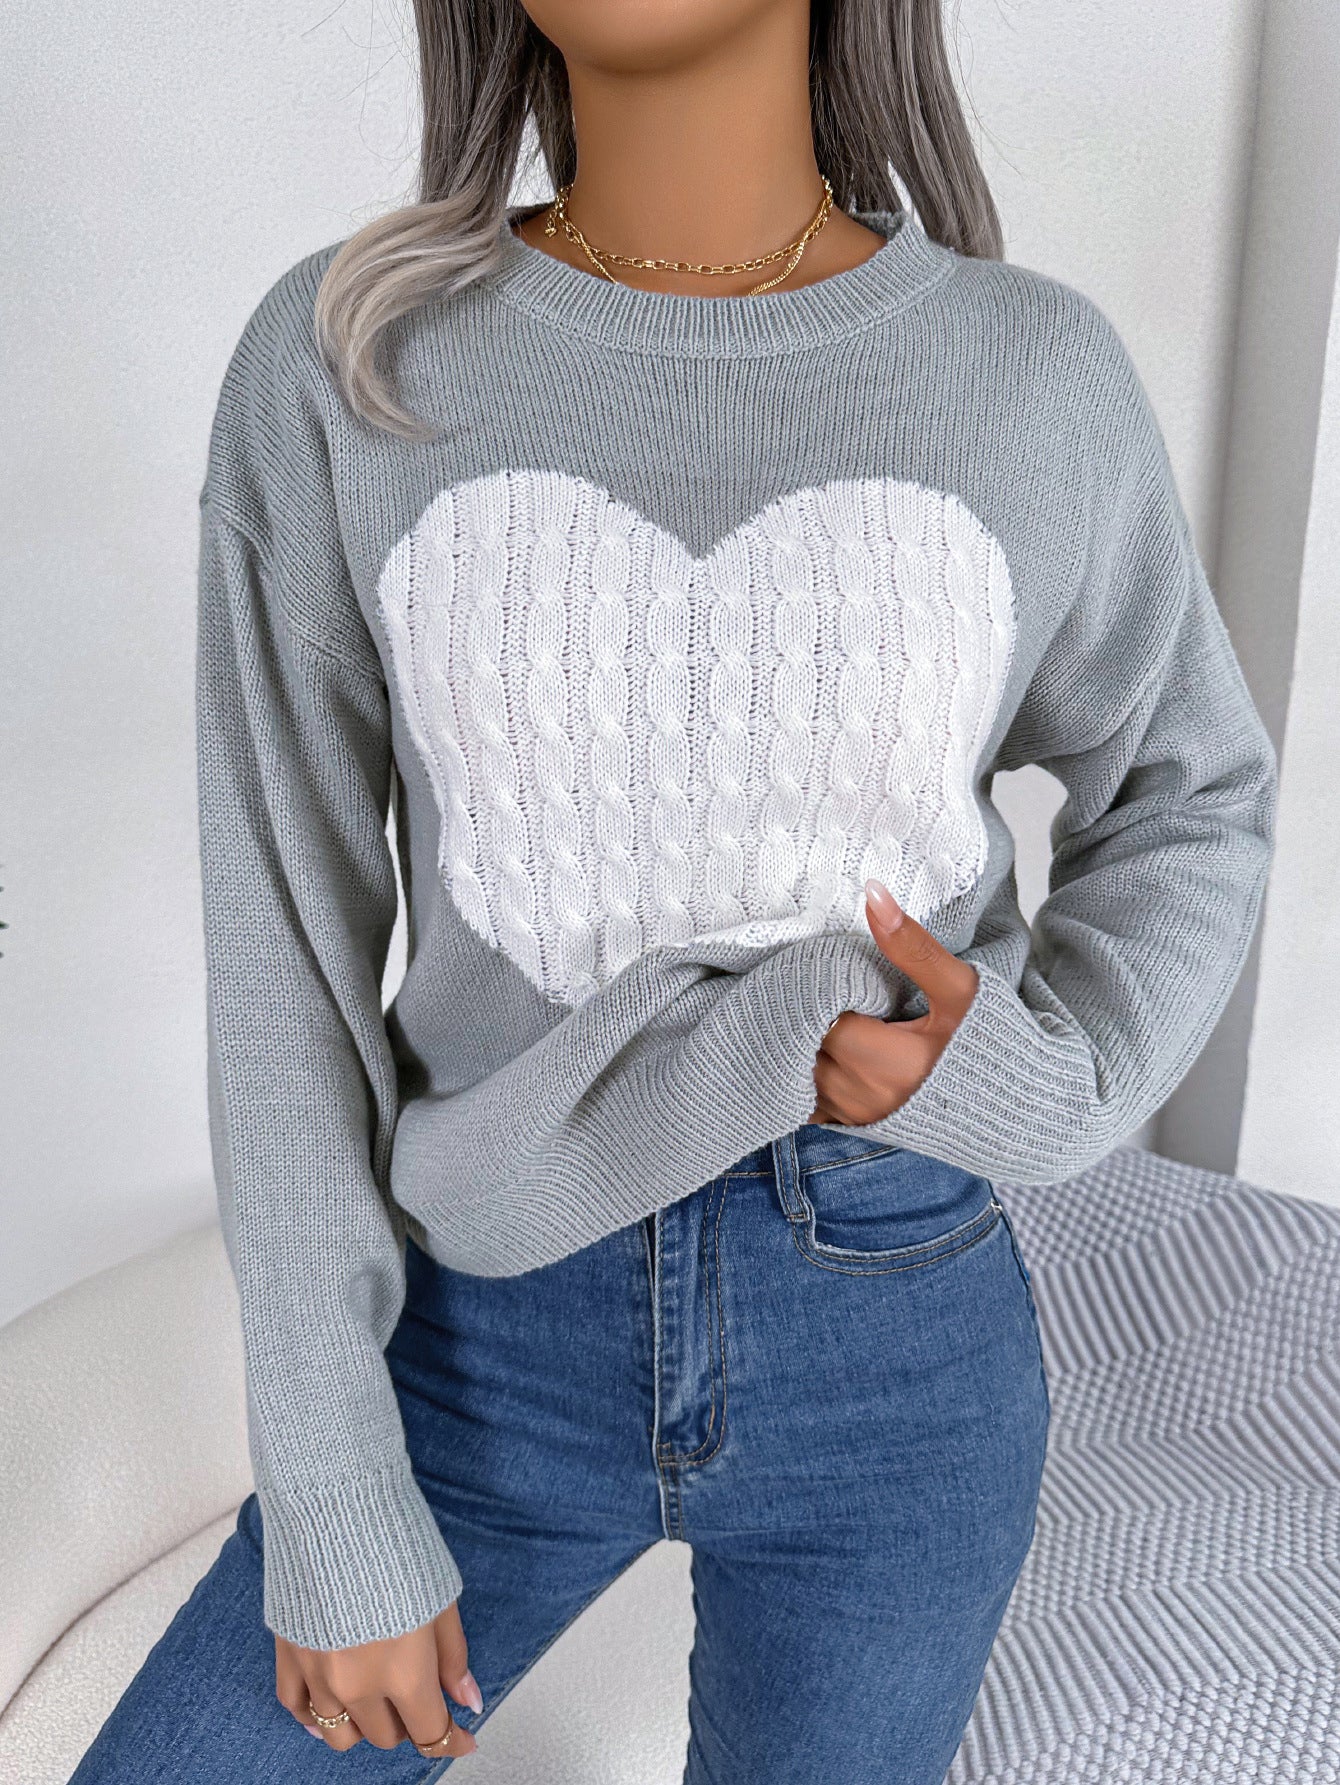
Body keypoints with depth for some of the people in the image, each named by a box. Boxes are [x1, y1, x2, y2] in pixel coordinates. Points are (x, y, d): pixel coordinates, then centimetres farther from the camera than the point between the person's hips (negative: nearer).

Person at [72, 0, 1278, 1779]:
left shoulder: (1044, 377, -8)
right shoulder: (338, 366, -9)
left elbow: (1189, 800, 7)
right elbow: (283, 947, -7)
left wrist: (1049, 1081, -14)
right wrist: (327, 1499, -5)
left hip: (898, 1355, 1)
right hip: (496, 1339, 1)